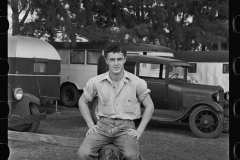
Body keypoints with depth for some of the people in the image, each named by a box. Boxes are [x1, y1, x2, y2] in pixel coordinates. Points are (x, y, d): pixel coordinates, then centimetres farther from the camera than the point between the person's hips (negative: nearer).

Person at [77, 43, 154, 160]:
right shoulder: (96, 82, 0)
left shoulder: (137, 82, -3)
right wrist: (91, 125, 5)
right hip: (103, 124, 1)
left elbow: (149, 106, 7)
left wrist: (139, 130, 0)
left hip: (126, 126, -1)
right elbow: (82, 102, 15)